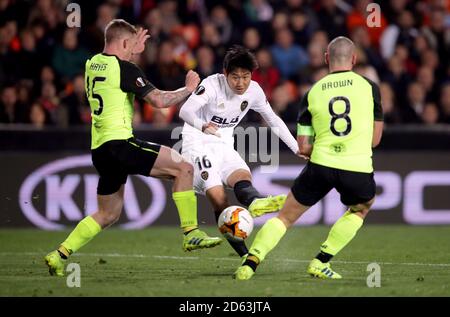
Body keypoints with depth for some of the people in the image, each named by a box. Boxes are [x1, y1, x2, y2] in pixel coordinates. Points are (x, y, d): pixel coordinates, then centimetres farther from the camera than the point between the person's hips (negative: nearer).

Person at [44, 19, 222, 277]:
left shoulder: (93, 64, 15)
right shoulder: (124, 69, -9)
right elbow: (159, 100, -14)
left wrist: (132, 52, 41)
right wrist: (189, 88, 1)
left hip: (99, 150, 9)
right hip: (119, 143, -9)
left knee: (109, 214, 20)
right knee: (184, 168, -7)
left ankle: (60, 255, 13)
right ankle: (192, 234, -11)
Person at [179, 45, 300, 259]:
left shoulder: (254, 91, -2)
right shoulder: (212, 85, -19)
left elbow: (273, 121, 14)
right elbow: (185, 111, -33)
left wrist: (298, 149, 13)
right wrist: (203, 126, -54)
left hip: (224, 146, 5)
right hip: (198, 144, -5)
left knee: (243, 177, -29)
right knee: (218, 197, -23)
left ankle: (255, 203, -64)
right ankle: (245, 254, -30)